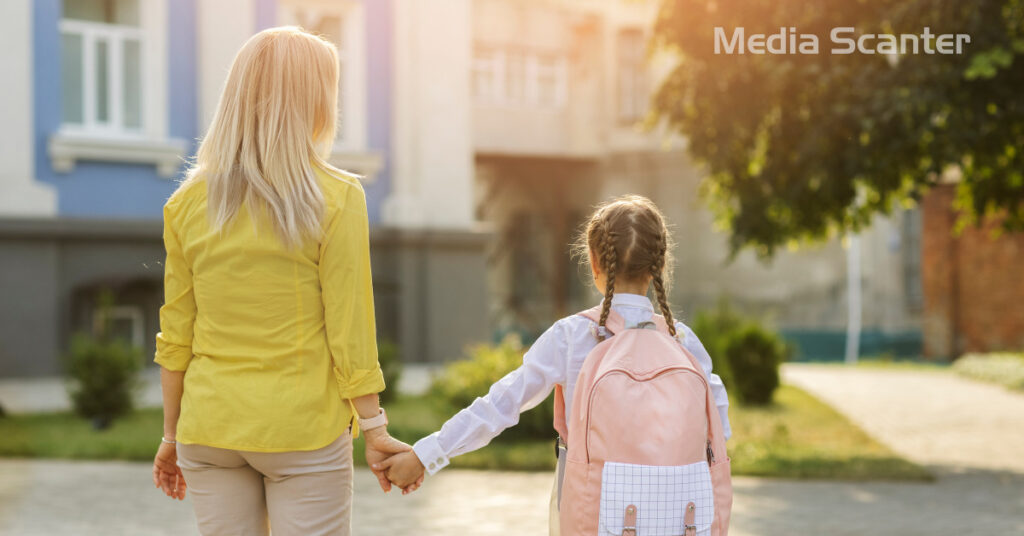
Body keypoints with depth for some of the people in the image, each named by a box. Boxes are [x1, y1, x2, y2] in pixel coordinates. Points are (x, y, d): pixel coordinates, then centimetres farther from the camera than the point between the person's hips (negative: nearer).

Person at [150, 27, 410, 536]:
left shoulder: (189, 202, 2)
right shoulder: (337, 198, -10)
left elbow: (176, 336, 5)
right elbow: (348, 331, -10)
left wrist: (171, 433, 14)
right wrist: (374, 429, -2)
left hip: (211, 429, 4)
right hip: (304, 430, -4)